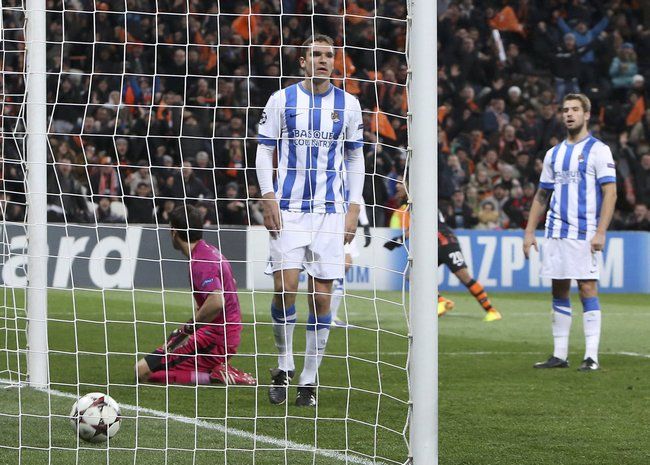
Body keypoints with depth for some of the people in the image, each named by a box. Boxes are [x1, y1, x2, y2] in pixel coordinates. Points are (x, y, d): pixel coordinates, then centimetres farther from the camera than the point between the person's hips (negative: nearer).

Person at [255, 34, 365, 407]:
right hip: (289, 208, -1)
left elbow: (356, 159, 13)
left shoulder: (348, 104, 8)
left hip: (330, 209, 1)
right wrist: (269, 198, -7)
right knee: (285, 286, -14)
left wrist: (354, 208, 4)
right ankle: (284, 366, 6)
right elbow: (264, 152, 6)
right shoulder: (281, 100, 4)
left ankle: (310, 378, 6)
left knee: (322, 295, -2)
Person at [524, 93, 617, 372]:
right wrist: (529, 232, 12)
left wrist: (600, 232, -17)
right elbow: (541, 195, 20)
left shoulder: (598, 150, -2)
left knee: (587, 289, -8)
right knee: (559, 291, 6)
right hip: (556, 232, 6)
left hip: (584, 232, -6)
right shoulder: (554, 154, 15)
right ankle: (559, 355, 11)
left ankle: (591, 356, -9)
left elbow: (610, 193, -8)